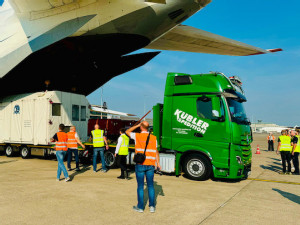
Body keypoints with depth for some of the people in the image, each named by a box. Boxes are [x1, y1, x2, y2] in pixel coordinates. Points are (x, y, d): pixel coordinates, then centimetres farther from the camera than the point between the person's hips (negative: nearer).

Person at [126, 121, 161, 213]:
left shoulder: (137, 136, -2)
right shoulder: (153, 138, 4)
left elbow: (127, 132, 16)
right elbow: (156, 151, 3)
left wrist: (137, 125, 18)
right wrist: (158, 163, 7)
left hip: (140, 165, -2)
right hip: (150, 165, 2)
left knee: (140, 186, 5)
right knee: (150, 186, 11)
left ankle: (140, 207, 13)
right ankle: (152, 206, 13)